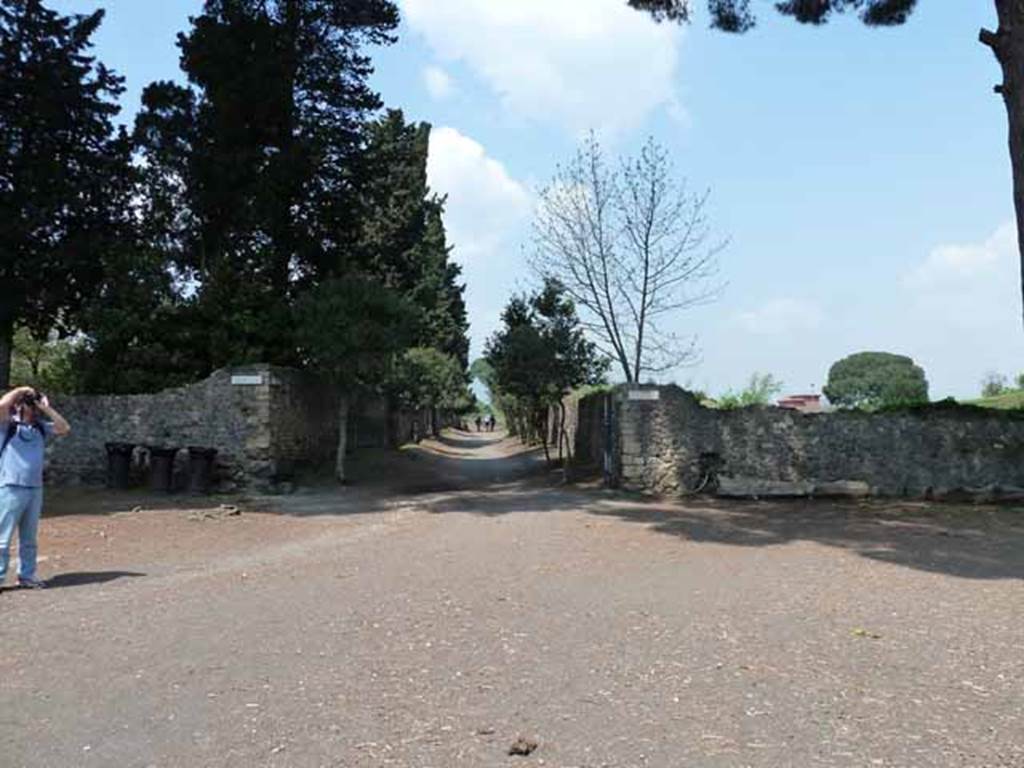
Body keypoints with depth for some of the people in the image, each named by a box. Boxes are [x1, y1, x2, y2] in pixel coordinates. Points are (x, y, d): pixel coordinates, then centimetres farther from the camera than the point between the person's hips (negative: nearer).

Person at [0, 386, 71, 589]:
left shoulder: (40, 428, 14)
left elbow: (64, 429, 7)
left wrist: (47, 408, 3)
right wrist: (20, 390, -6)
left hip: (35, 489, 6)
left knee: (30, 538, 13)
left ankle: (26, 575, 22)